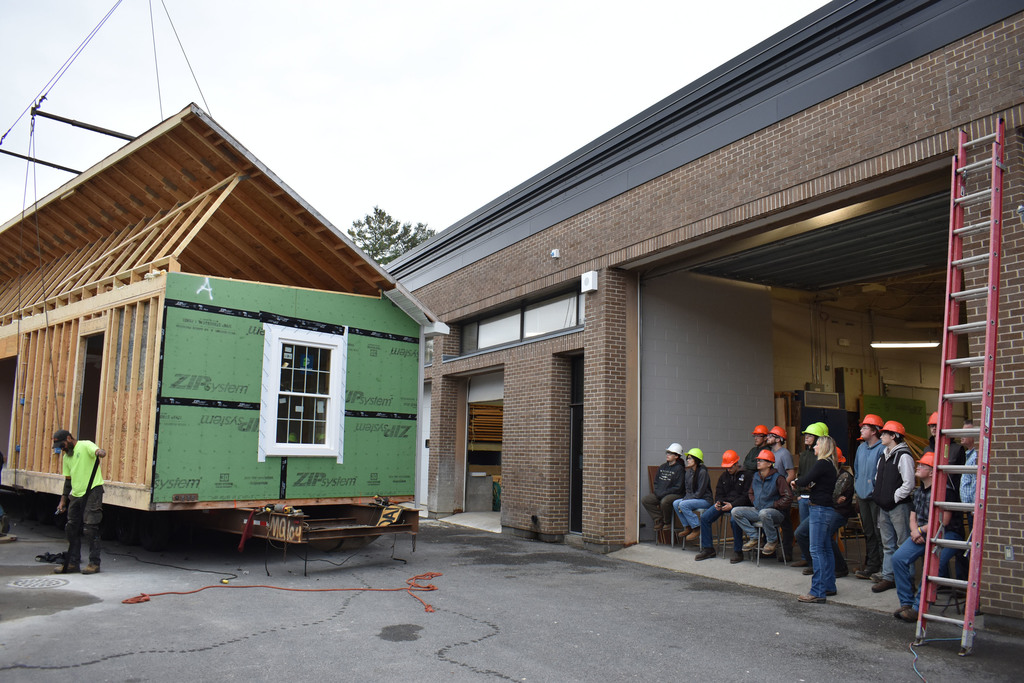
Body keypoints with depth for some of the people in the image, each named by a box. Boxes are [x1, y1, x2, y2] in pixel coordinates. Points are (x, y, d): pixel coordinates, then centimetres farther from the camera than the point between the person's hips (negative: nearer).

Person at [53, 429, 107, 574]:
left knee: (90, 528, -9)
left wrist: (100, 452, -52)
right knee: (72, 529, 10)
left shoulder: (85, 446, -6)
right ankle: (73, 563, 19)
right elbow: (68, 480, 25)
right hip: (76, 494, 9)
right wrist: (63, 500, 20)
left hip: (92, 491, -9)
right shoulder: (67, 457, 19)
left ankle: (94, 563, -2)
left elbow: (98, 451, -28)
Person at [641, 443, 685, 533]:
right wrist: (657, 492, 0)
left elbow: (678, 488, -12)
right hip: (659, 494, 7)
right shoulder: (662, 467, 15)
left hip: (674, 495, -7)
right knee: (644, 500, -12)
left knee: (664, 501, -37)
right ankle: (659, 519, -4)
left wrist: (663, 493, -15)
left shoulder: (679, 469, -6)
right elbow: (656, 482, 21)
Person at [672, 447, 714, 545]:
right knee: (675, 503, -12)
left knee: (683, 504, -27)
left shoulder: (702, 472, -15)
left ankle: (697, 529, -17)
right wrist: (684, 499, -5)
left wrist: (685, 501, -19)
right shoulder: (688, 472, 9)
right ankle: (687, 527, -2)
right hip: (692, 498, 8)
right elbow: (687, 490, 14)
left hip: (705, 500, -8)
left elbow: (700, 492, -18)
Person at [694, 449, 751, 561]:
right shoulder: (724, 476, 17)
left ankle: (737, 551, -21)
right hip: (724, 503, 7)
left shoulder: (746, 475, -5)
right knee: (704, 517, -11)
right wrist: (718, 502, -4)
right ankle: (707, 548, 0)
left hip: (739, 505, -7)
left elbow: (746, 496, -11)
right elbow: (719, 493, 20)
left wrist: (732, 505, -21)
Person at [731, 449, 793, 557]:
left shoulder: (778, 478, -10)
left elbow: (788, 497, -14)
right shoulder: (756, 477, 10)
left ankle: (773, 541, -14)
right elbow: (750, 493, 28)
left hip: (776, 512, -7)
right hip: (757, 510, 7)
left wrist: (773, 505, -13)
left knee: (764, 513, -41)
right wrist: (754, 503, 9)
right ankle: (754, 538, -4)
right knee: (735, 511, -9)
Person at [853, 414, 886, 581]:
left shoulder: (882, 448, -12)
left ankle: (883, 568, 2)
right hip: (863, 496, 8)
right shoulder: (861, 448, 13)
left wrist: (877, 490, -16)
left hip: (875, 497, -8)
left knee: (879, 533, -4)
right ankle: (871, 565, 21)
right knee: (868, 532, 14)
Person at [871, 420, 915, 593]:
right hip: (884, 507, 9)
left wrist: (894, 498, -13)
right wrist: (880, 497, 13)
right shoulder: (884, 455, 15)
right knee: (888, 545, 13)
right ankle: (887, 577, 18)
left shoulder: (903, 456, -13)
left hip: (899, 506, -9)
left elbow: (908, 484, -17)